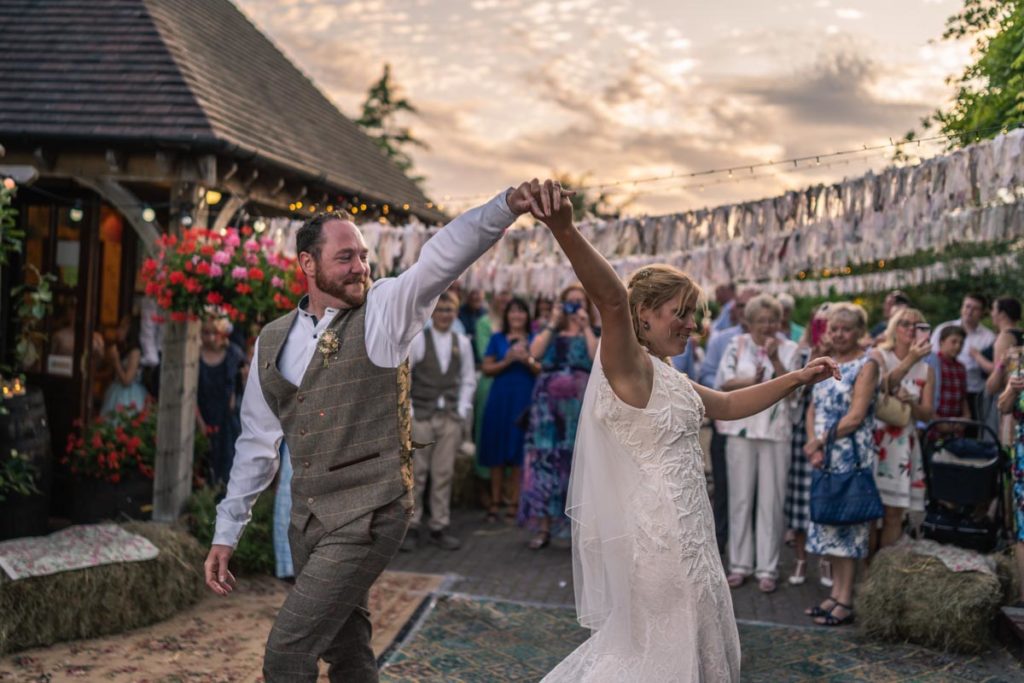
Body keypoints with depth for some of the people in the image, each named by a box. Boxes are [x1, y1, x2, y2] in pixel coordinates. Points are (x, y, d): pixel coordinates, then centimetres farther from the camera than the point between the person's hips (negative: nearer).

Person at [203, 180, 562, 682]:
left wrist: (507, 206, -40)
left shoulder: (385, 309, -6)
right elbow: (257, 442, 13)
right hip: (307, 519, 5)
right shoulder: (273, 340, 7)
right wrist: (226, 533, 13)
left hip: (368, 517, -5)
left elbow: (444, 254, -24)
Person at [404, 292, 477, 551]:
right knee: (416, 473, -1)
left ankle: (439, 528, 13)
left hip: (451, 418, 3)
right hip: (421, 415, -3)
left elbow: (468, 380, 13)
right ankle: (411, 527, 8)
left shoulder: (462, 343, 9)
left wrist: (462, 410, 4)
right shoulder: (417, 340, -2)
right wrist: (407, 411, -7)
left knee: (444, 474, 5)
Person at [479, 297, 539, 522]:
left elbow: (544, 371, 2)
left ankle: (514, 503, 6)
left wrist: (528, 360, -15)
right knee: (497, 455, 1)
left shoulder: (535, 340, 8)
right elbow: (486, 368, 2)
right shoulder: (497, 339, 9)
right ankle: (495, 502, 8)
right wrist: (507, 361, -13)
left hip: (524, 401, 0)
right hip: (500, 400, 1)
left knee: (518, 455, 0)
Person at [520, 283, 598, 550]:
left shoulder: (594, 334, 10)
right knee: (545, 460, -2)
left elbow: (598, 358, -9)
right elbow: (535, 353, -5)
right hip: (549, 403, 1)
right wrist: (553, 323, -4)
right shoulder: (550, 333, 14)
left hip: (581, 405, -1)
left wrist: (586, 327, -6)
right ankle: (543, 526, 4)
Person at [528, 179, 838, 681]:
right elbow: (612, 299, -34)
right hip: (657, 531, -10)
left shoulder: (666, 376, 14)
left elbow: (728, 405, 24)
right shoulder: (629, 365, -16)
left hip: (682, 528, 10)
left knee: (698, 640, 23)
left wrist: (796, 379, 19)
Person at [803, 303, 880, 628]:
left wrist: (822, 440, -11)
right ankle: (836, 592, 18)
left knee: (847, 522, -3)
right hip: (824, 456, 7)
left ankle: (845, 601, 3)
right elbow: (813, 408, 11)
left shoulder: (866, 365, -7)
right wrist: (813, 444, -5)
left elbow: (856, 416, -14)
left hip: (852, 455, -7)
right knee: (828, 520, 9)